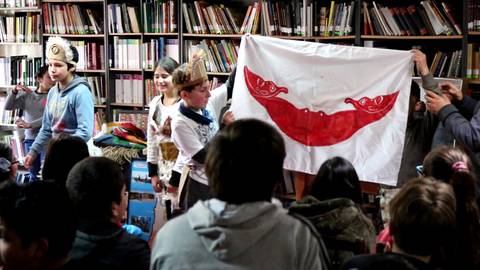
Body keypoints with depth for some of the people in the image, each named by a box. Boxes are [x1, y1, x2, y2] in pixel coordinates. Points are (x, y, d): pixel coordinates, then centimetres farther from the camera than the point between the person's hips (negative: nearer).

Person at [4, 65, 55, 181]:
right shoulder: (26, 95, 9)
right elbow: (8, 106, 4)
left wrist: (29, 125, -12)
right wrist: (15, 90, -10)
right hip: (30, 139, 3)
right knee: (33, 174, 9)